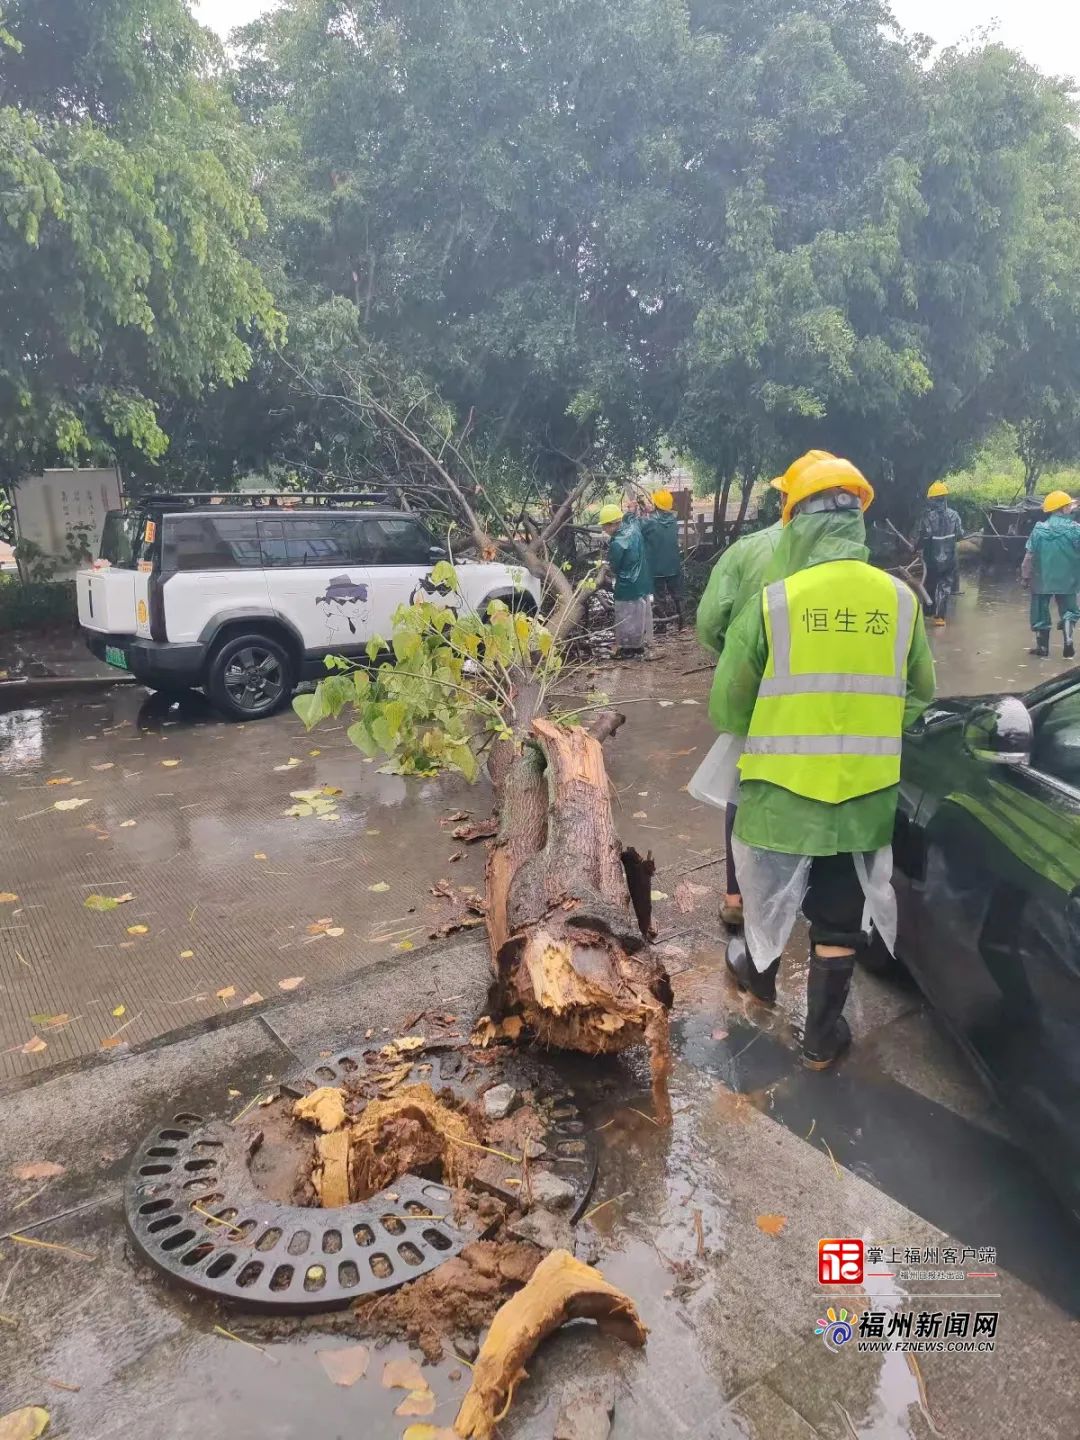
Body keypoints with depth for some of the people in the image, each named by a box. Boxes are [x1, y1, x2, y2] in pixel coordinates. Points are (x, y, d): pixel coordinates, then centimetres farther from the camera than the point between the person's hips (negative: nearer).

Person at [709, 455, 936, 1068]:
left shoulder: (774, 601, -13)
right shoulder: (900, 599, -5)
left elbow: (728, 699, -6)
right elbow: (921, 696, 7)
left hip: (781, 786, -1)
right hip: (866, 794, 2)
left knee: (769, 895, 23)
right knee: (841, 919, 15)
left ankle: (760, 976, 47)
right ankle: (822, 1036, 27)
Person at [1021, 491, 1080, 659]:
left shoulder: (1039, 529, -7)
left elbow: (1029, 556, -6)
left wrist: (1025, 577, 3)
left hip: (1042, 579, 1)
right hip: (1066, 580, -1)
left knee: (1041, 612, 11)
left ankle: (1043, 647, 18)